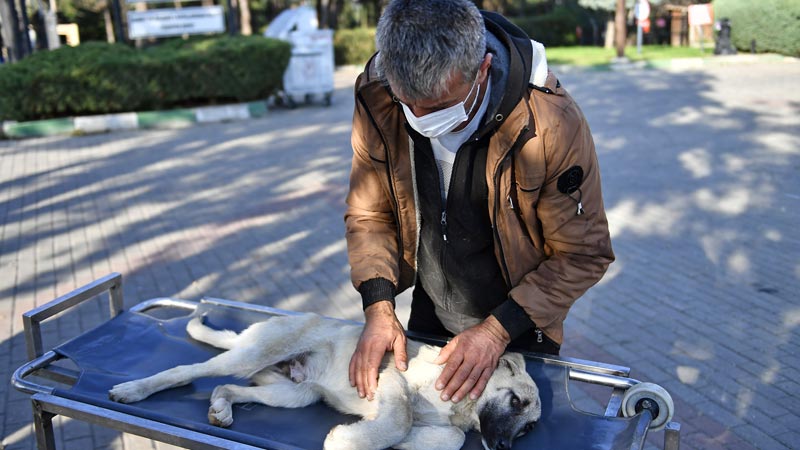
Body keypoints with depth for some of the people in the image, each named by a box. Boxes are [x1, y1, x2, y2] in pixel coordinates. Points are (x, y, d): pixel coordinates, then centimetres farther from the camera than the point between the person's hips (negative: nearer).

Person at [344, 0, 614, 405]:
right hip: (427, 318, 3)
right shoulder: (376, 99, -20)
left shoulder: (552, 122, -30)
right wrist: (379, 309, -20)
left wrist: (499, 330, -25)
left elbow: (583, 255, -20)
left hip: (520, 334, -3)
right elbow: (368, 215, -7)